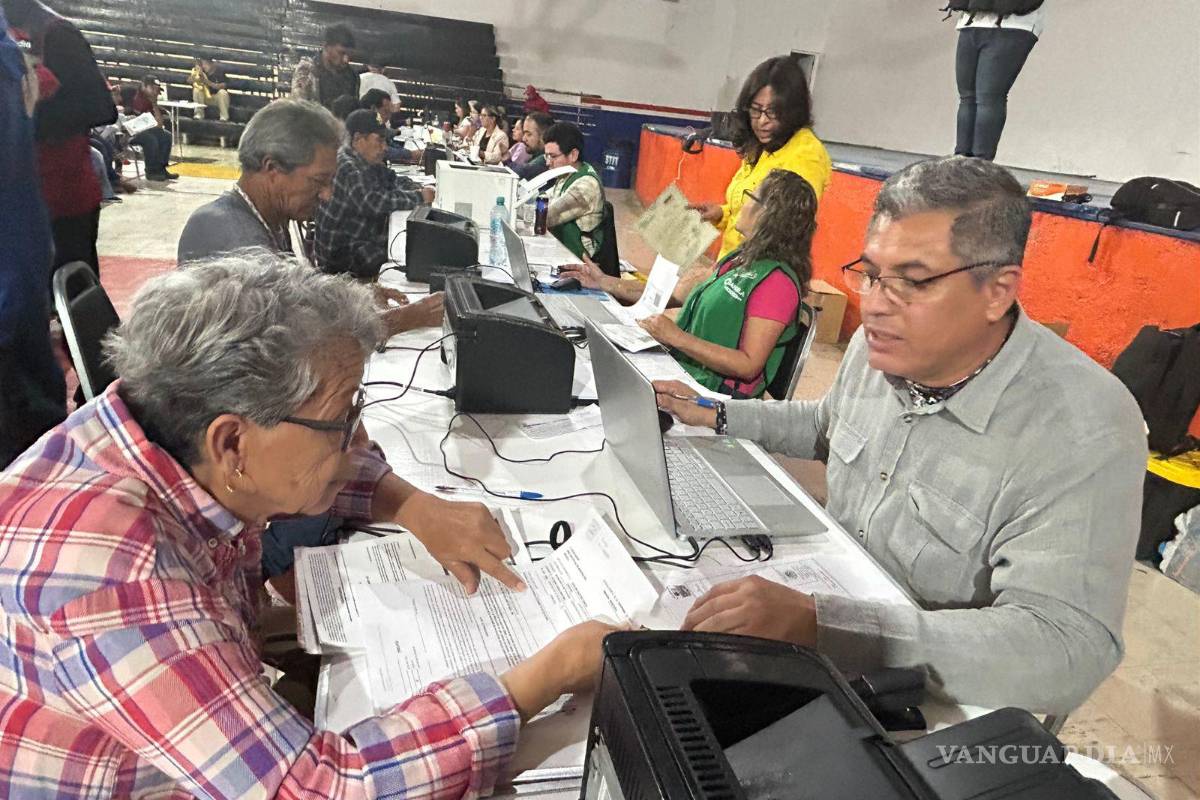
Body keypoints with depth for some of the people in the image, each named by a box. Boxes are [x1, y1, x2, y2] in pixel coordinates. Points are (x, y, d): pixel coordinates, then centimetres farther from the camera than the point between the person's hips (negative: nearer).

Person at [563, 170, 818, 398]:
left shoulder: (777, 281, -16)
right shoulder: (741, 258, 12)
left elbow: (749, 366, -19)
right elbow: (678, 293, 17)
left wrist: (677, 337, -25)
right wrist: (605, 282, 16)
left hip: (716, 392, -8)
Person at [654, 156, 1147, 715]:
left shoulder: (1084, 434, -26)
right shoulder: (880, 346, -4)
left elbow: (1067, 649, -35)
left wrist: (818, 624, -44)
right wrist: (718, 417, 9)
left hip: (945, 706, -6)